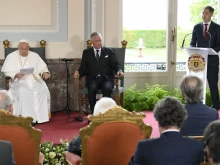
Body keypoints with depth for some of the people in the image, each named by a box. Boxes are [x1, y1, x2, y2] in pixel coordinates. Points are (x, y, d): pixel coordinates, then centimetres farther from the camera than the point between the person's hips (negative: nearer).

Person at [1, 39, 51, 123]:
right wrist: (16, 75, -17)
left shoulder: (35, 56, 15)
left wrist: (45, 73, -7)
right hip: (19, 81, -2)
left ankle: (41, 116, -22)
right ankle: (27, 118, -32)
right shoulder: (11, 56, 8)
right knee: (23, 92, -35)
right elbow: (7, 71, 2)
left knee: (44, 90, -28)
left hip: (35, 80, 2)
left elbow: (43, 68, 17)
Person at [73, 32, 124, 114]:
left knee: (107, 88, -34)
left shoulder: (108, 51, 14)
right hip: (93, 79, 0)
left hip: (106, 78, 0)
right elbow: (83, 67, 11)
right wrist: (78, 72, -12)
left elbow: (115, 64, 8)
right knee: (92, 88, -34)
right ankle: (93, 113, -25)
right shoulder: (86, 52, 14)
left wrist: (119, 71, -15)